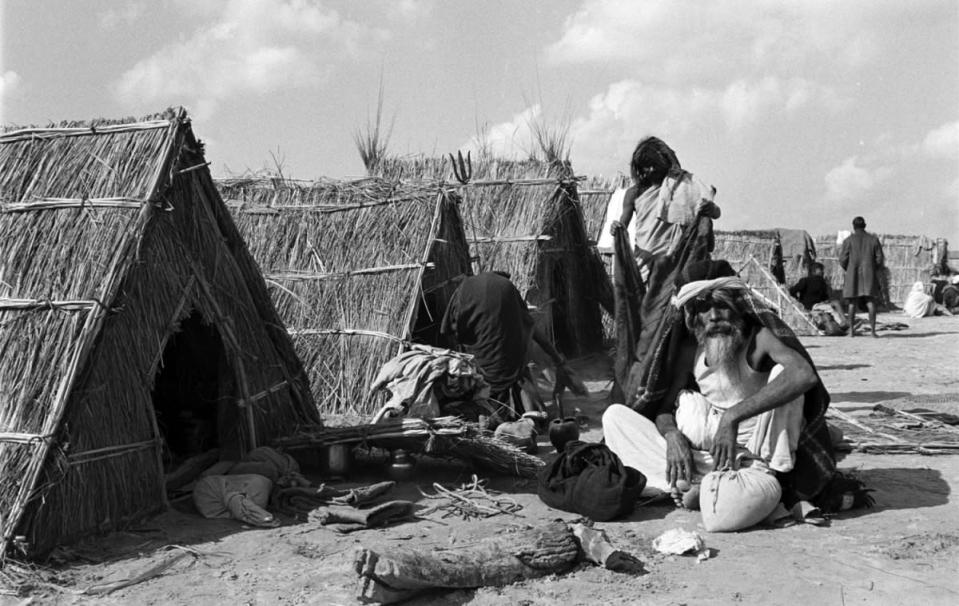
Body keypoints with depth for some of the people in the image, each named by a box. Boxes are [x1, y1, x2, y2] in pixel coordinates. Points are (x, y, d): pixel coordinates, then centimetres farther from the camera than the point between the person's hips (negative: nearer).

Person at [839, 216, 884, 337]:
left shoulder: (848, 241, -3)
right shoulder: (874, 240, 4)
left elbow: (842, 260, -5)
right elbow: (879, 259, 2)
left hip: (853, 274, -1)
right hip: (869, 275, 1)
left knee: (852, 303, 5)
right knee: (870, 302, 1)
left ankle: (851, 330, 5)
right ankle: (873, 330, -6)